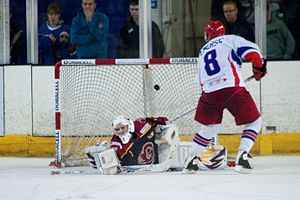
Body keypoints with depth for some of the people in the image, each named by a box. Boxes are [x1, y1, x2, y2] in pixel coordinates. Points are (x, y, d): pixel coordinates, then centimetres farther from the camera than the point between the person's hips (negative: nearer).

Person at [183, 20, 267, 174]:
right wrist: (259, 67, 14)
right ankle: (242, 157, -7)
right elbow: (252, 52, -2)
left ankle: (192, 159, 22)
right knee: (254, 122, 8)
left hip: (209, 92, 5)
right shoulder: (231, 39, 11)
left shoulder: (203, 52, 27)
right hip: (233, 89, -5)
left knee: (208, 126, 26)